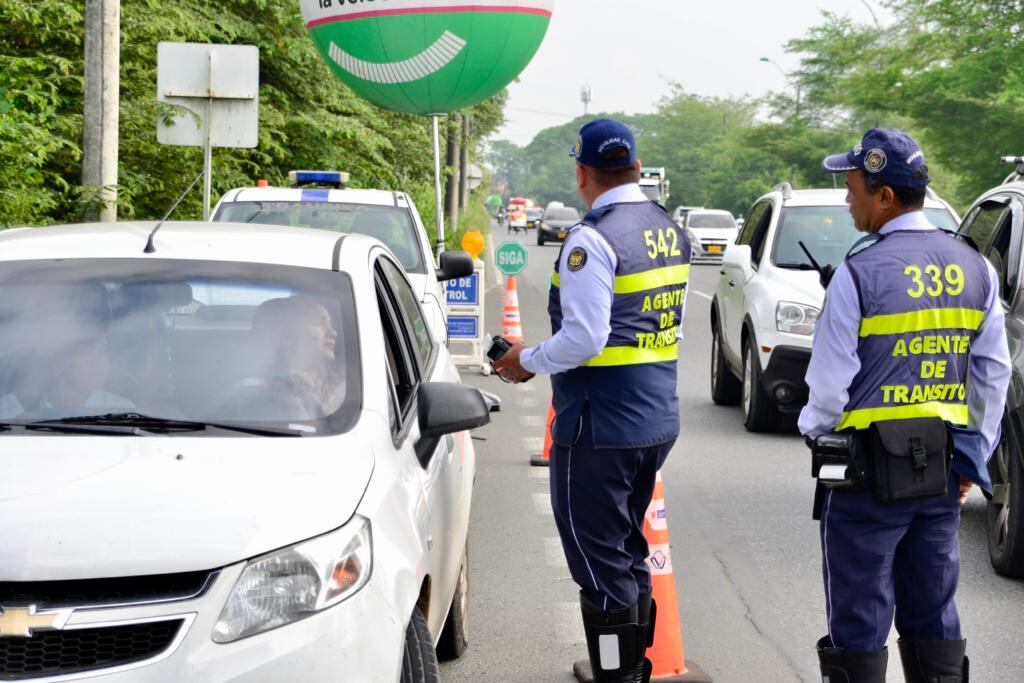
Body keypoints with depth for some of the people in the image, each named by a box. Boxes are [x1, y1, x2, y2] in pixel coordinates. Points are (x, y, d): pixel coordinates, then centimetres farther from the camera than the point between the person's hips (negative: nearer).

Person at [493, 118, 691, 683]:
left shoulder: (593, 239, -18)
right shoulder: (669, 231, 9)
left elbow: (584, 338, -22)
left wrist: (529, 360, -7)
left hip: (600, 425, -9)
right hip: (658, 419, 9)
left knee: (600, 562, -1)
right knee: (628, 553, 21)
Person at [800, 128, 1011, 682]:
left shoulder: (861, 273, -15)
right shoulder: (975, 269, 4)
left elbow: (830, 381, -12)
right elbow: (994, 373, 8)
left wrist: (816, 430, 8)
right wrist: (974, 456, 16)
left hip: (871, 469, -5)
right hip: (943, 471, 5)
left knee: (860, 622, 3)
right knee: (934, 616, 14)